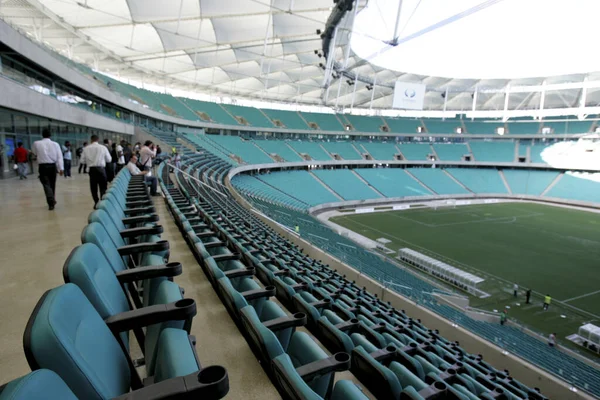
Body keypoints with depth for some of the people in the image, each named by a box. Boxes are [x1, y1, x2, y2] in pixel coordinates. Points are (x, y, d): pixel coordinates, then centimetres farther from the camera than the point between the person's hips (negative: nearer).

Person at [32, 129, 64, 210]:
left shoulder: (37, 143, -2)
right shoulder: (55, 144, -3)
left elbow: (35, 152, 17)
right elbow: (59, 157, -7)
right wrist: (61, 168, -8)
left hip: (42, 166, -1)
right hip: (52, 166, 1)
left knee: (46, 184, -3)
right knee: (52, 184, 15)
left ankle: (51, 202, -18)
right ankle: (52, 200, 27)